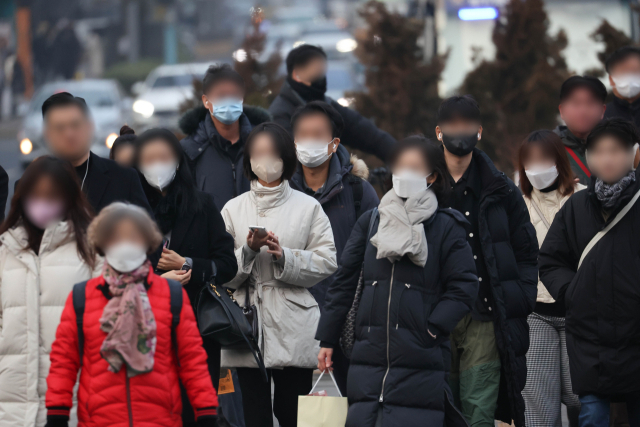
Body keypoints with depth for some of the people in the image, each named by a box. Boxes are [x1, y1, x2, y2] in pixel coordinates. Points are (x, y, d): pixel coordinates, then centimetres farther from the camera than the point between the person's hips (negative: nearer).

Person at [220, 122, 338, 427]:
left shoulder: (308, 207, 8)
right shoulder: (234, 209, 13)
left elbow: (326, 262, -1)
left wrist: (284, 257, -14)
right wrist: (248, 251, -13)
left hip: (293, 330, -2)